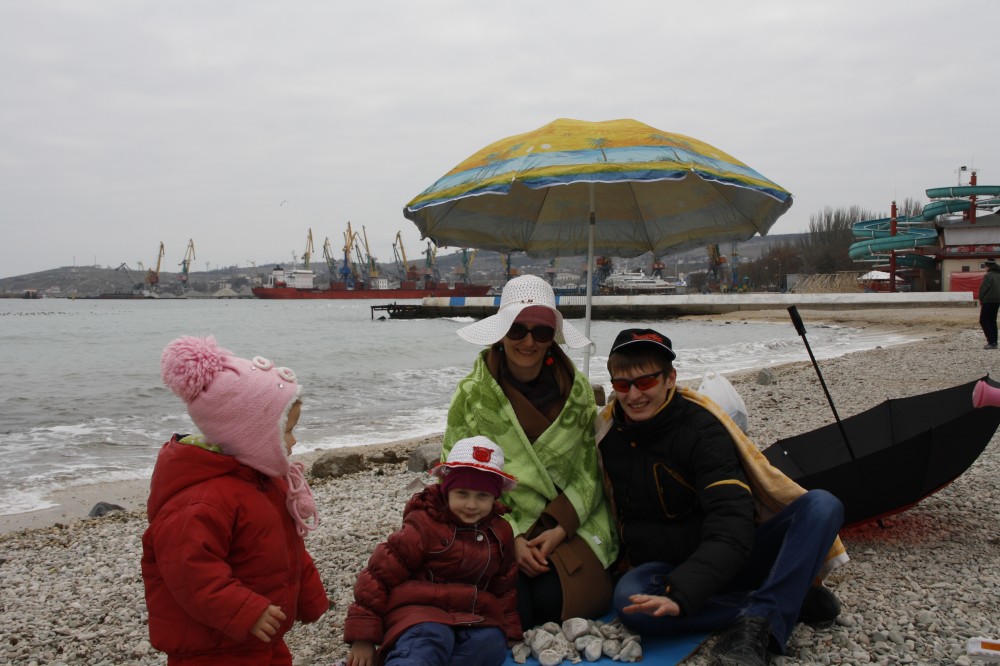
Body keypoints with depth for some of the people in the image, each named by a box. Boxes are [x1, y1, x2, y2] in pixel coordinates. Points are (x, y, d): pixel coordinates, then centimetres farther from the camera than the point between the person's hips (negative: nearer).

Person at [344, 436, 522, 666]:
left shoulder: (500, 533, 12)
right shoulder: (424, 526, -5)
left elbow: (504, 586, 26)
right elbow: (379, 574, -5)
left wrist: (509, 631, 16)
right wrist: (363, 637, -6)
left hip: (473, 617, 5)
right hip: (421, 611, -5)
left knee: (491, 642, -30)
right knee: (430, 639, -39)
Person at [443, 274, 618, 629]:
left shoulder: (577, 388, 2)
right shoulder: (471, 394, -4)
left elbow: (589, 472, 2)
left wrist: (560, 527, -13)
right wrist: (512, 539, -14)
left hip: (569, 524, 1)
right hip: (501, 529, -1)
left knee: (555, 599, -23)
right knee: (511, 608, -22)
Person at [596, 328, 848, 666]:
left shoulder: (702, 426, -16)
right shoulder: (608, 432, -2)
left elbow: (731, 527, -27)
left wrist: (681, 594, -39)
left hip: (732, 560, -2)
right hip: (665, 565, 3)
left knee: (822, 505, -24)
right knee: (628, 599, -34)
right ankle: (789, 600, -23)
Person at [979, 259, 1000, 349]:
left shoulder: (988, 276, -15)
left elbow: (983, 288, -15)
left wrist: (981, 299, 0)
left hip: (988, 301, -9)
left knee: (983, 321, -4)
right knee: (992, 321, 14)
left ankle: (991, 342, -13)